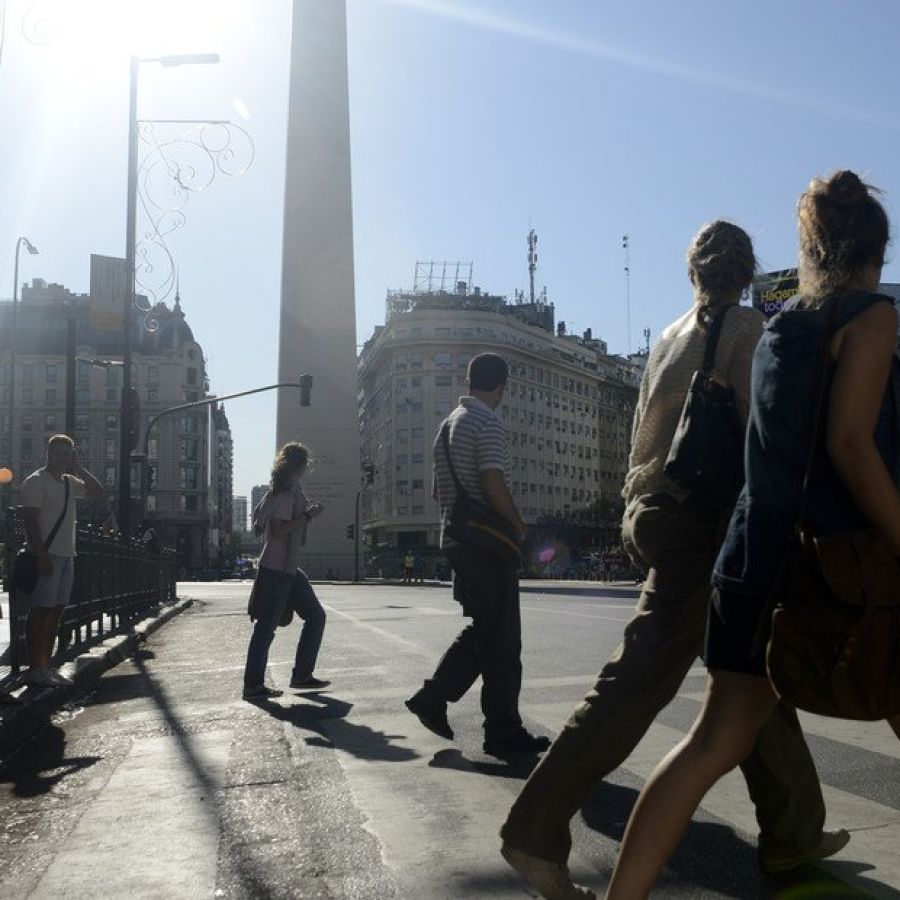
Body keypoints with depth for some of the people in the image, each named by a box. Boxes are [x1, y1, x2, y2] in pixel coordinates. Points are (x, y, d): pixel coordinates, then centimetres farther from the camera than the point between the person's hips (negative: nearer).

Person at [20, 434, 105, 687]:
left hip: (67, 556, 8)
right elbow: (30, 521, -14)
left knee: (56, 611, 8)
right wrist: (41, 556, -20)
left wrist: (78, 468, 8)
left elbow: (99, 492, 16)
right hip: (47, 556, -8)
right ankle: (34, 669, -4)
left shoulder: (70, 482, 16)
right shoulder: (36, 482, -7)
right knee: (41, 610, -7)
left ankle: (45, 665, 13)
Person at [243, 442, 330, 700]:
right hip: (276, 569, -10)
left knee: (316, 615, 10)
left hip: (290, 568, 10)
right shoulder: (287, 490, -14)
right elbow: (280, 530, -22)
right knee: (266, 626, -4)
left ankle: (302, 675, 15)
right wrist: (308, 515, -18)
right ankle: (253, 686, 2)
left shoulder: (291, 489, 16)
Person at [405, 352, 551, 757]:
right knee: (500, 637, -2)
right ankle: (503, 731, 4)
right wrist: (519, 526, -7)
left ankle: (433, 697, 14)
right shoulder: (487, 423, -12)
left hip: (454, 539, 9)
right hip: (487, 543, -9)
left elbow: (439, 490, 22)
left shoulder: (448, 423, 17)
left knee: (482, 628, 18)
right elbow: (494, 485, -20)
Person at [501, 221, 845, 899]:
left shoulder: (670, 336, 18)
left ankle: (793, 831, 24)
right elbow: (751, 431, -12)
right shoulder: (745, 326, -3)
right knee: (642, 676, -9)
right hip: (707, 517, -8)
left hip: (657, 508, 8)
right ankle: (538, 831, -10)